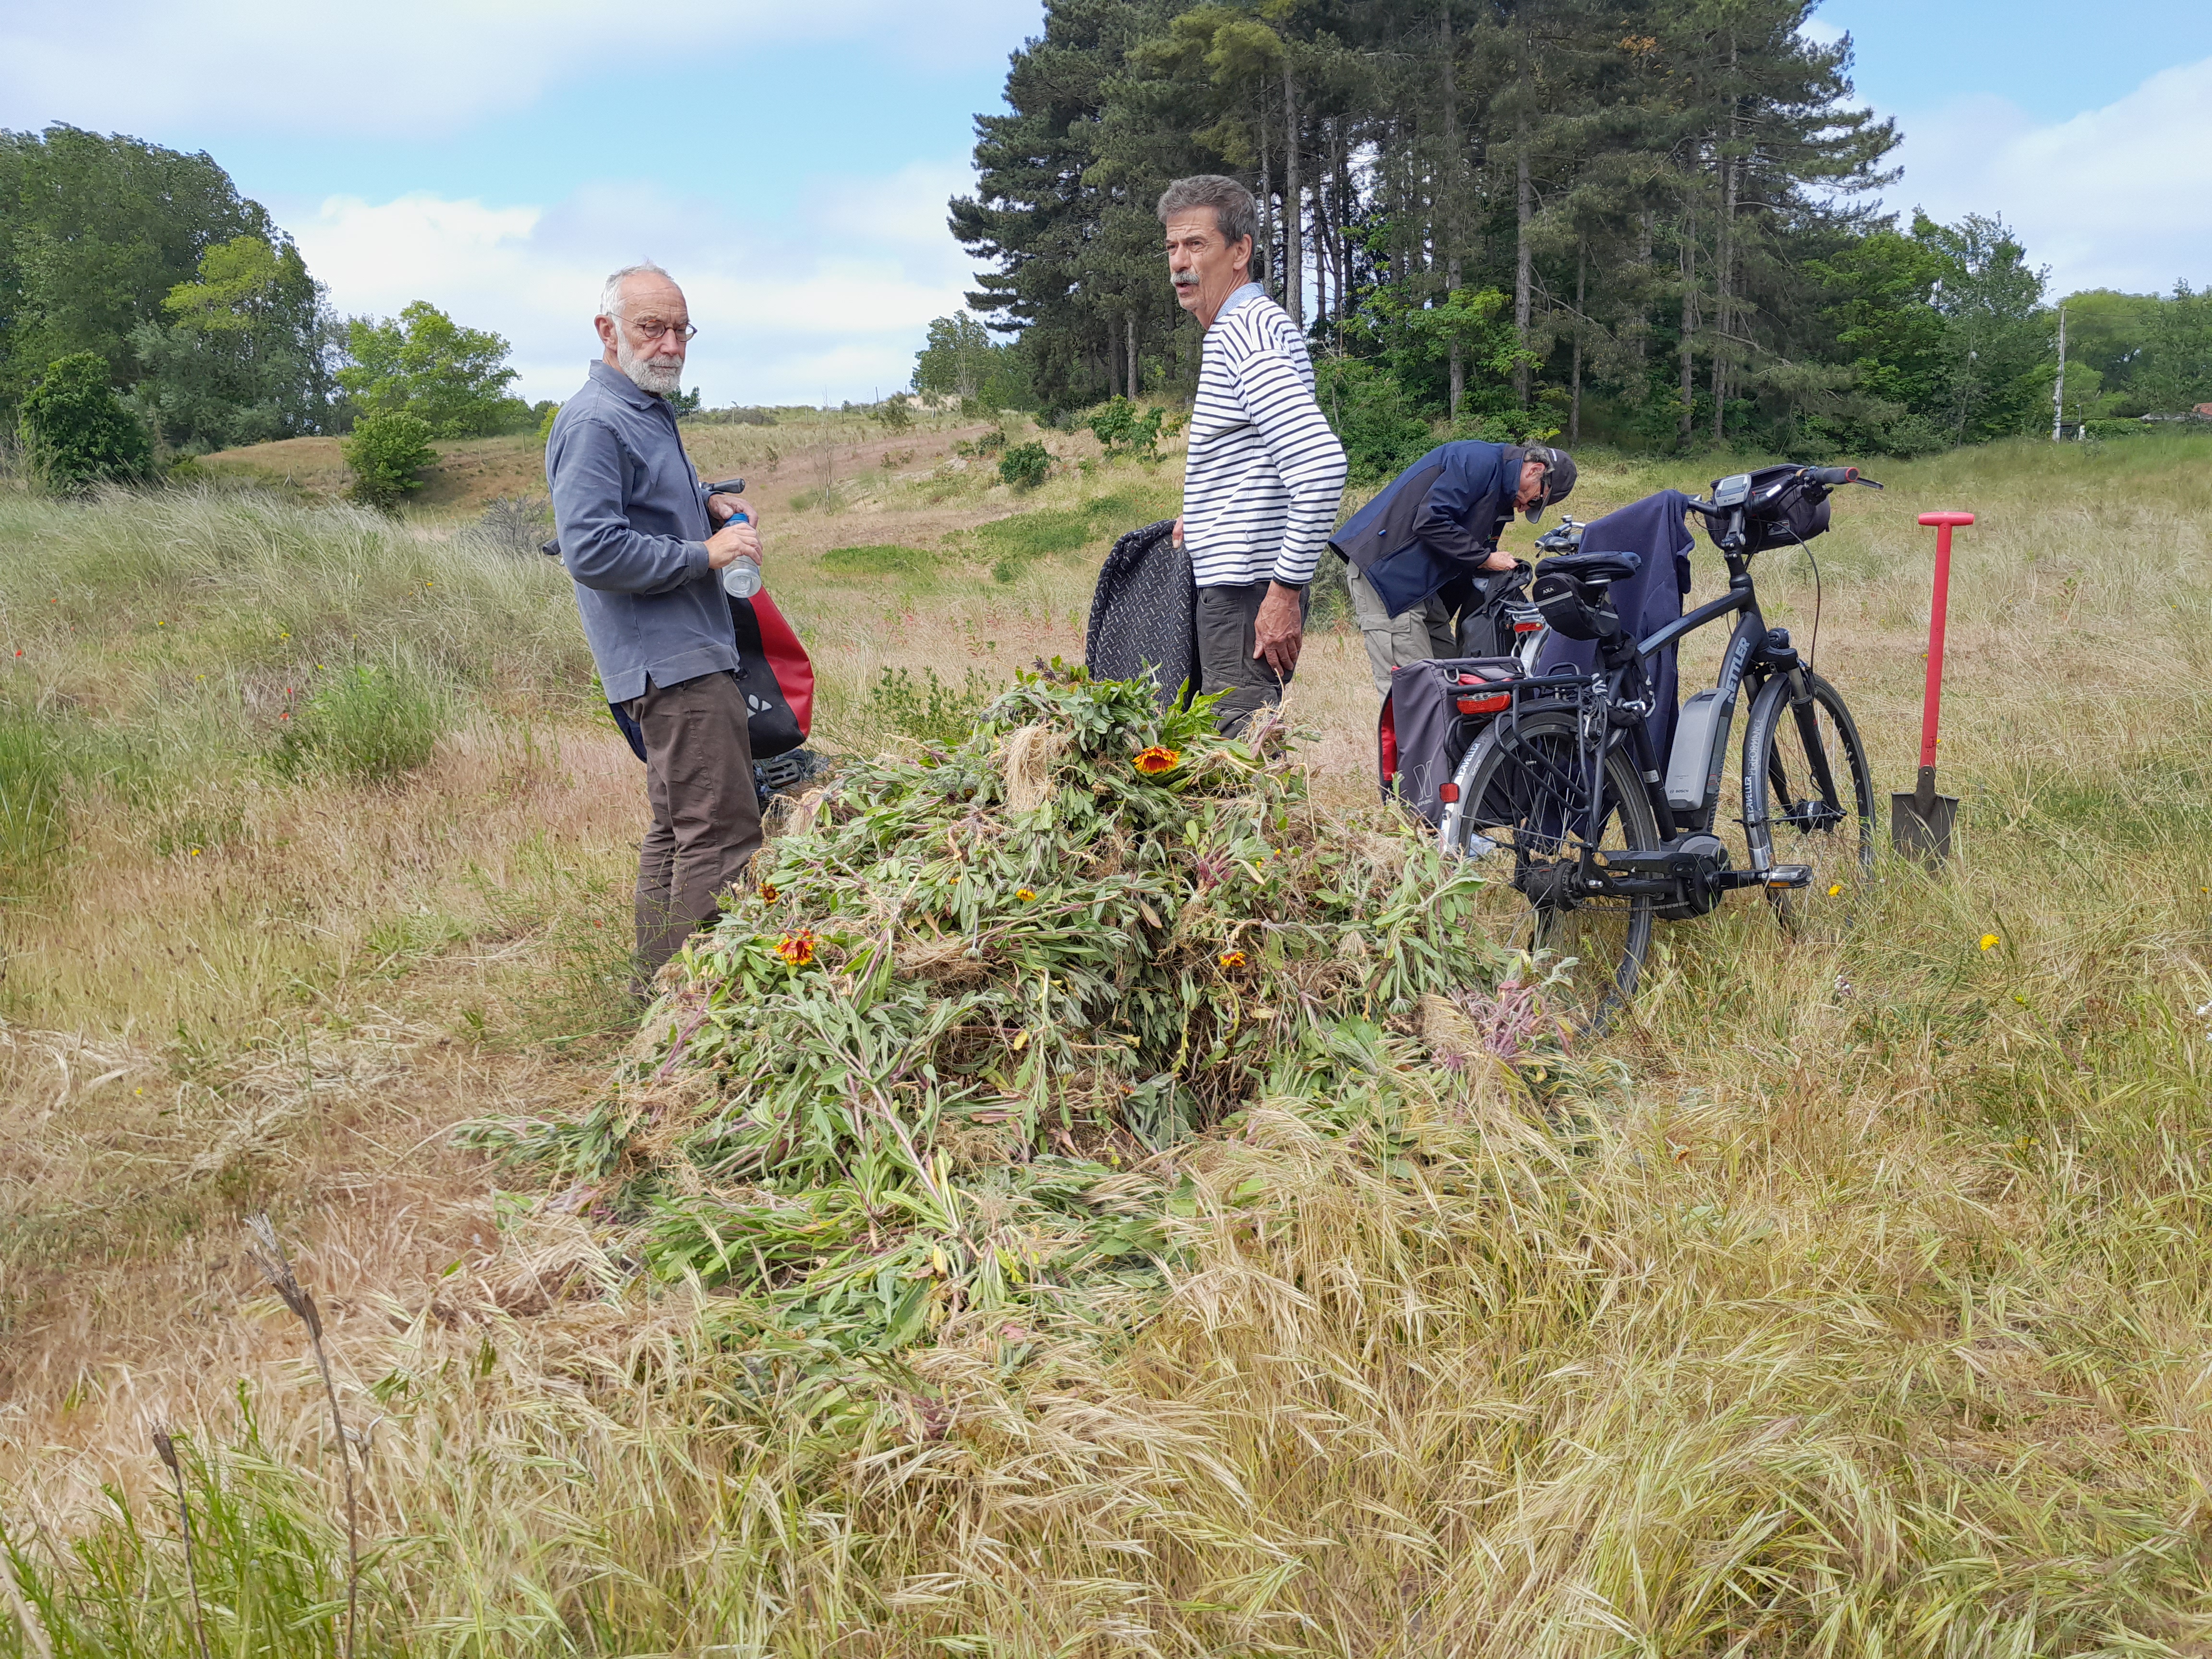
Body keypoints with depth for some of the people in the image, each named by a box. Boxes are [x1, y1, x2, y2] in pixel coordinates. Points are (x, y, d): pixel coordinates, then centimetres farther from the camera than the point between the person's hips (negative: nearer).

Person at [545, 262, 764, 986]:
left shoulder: (647, 411, 19)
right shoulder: (596, 423, -14)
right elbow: (592, 551, -23)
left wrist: (706, 503, 15)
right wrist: (704, 553, -17)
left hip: (687, 652, 11)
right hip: (674, 662, -11)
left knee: (677, 828, 16)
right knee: (721, 832, -12)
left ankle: (660, 985, 26)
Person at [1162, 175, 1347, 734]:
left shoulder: (1247, 332, -15)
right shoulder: (1235, 329, 18)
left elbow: (1321, 465, -28)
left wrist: (1287, 589, -25)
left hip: (1248, 591, -11)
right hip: (1229, 583, 11)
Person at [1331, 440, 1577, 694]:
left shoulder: (1501, 495, 20)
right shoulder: (1480, 459, -11)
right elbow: (1431, 522, -23)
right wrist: (1485, 559, -15)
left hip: (1422, 583, 11)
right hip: (1385, 572, -10)